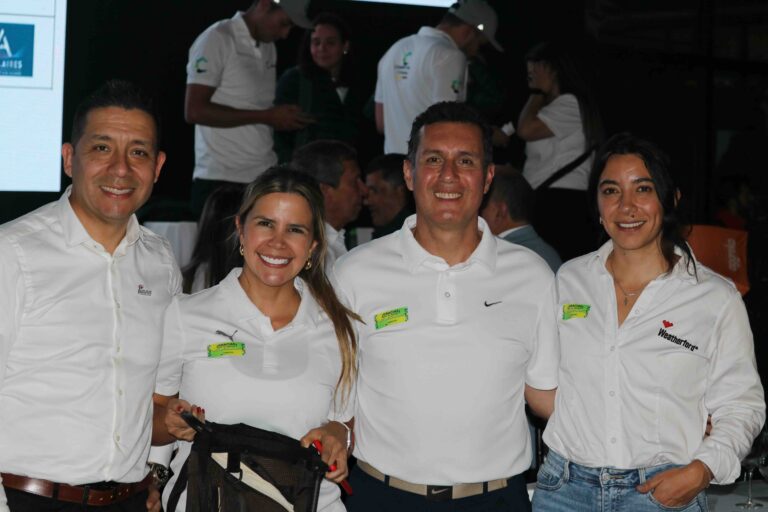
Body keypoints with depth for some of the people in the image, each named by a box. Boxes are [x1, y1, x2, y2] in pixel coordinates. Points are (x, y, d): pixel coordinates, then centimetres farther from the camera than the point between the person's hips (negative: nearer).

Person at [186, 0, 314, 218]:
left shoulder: (269, 48, 16)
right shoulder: (217, 40, -6)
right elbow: (194, 111, -15)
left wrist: (284, 118, 3)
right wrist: (266, 117, -16)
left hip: (265, 178, 6)